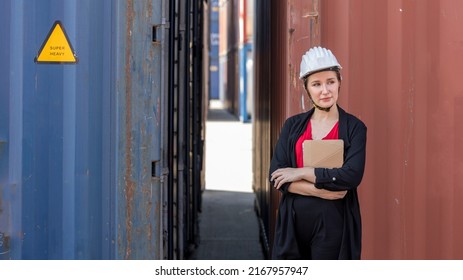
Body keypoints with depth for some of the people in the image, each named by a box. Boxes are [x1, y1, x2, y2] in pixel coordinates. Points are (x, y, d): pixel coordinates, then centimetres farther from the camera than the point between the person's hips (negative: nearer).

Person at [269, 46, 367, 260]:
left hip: (333, 221, -3)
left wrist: (301, 173, -10)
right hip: (293, 220, 3)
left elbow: (351, 176, -15)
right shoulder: (293, 126, 8)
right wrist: (321, 190, -14)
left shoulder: (354, 128, 0)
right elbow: (276, 176, -2)